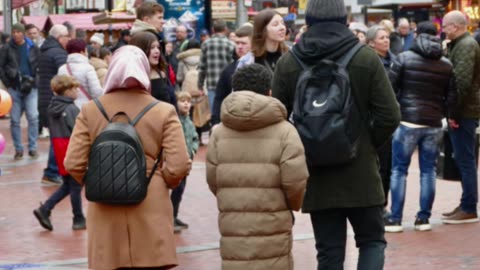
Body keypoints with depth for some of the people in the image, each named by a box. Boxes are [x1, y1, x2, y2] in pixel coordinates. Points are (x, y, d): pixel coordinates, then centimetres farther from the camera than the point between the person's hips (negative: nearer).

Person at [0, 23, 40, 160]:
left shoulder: (33, 48, 5)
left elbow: (40, 66, 9)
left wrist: (34, 80, -2)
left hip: (31, 87, 0)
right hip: (14, 88, 0)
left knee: (33, 117, -6)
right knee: (15, 120, 2)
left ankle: (33, 148, 2)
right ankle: (18, 149, 11)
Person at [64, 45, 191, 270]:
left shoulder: (90, 111, -1)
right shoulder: (164, 112, -4)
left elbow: (73, 164, -5)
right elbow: (179, 166, -10)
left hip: (105, 211, 1)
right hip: (151, 208, -1)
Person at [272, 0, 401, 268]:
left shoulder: (288, 62, -1)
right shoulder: (366, 58, -6)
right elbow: (390, 116, -9)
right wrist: (369, 145, 7)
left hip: (315, 174, 2)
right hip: (360, 171, -2)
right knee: (372, 240, 12)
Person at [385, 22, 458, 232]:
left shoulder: (404, 58, -4)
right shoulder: (446, 65, 5)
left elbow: (390, 88, -5)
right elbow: (452, 96, 7)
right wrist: (452, 116, 24)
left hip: (407, 122, -2)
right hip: (434, 125, 3)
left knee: (399, 170, 5)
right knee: (428, 170, 10)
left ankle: (395, 219, 3)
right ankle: (423, 218, 9)